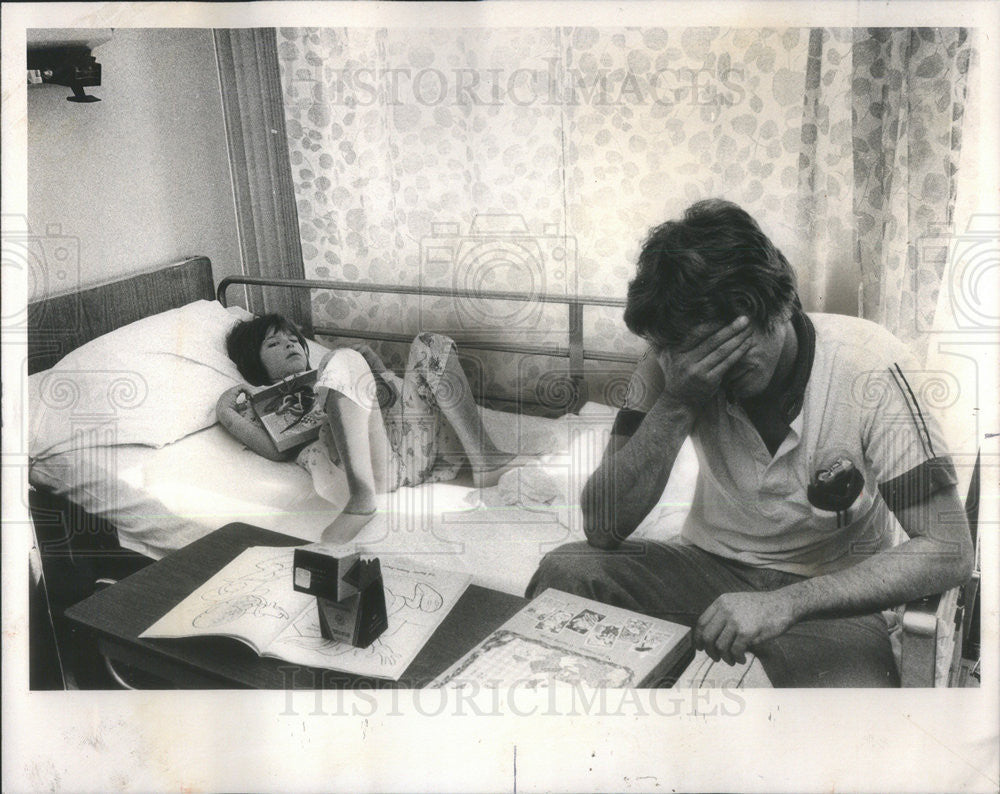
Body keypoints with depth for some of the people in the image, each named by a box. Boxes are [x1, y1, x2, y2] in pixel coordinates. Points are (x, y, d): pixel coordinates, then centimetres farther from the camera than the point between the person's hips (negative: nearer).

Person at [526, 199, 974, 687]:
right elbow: (602, 528, -16)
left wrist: (786, 603, -31)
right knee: (566, 570, -24)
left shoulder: (867, 363, -20)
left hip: (828, 592, -2)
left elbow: (948, 550, -20)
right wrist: (676, 404, -28)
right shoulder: (672, 362, -12)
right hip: (708, 569, 3)